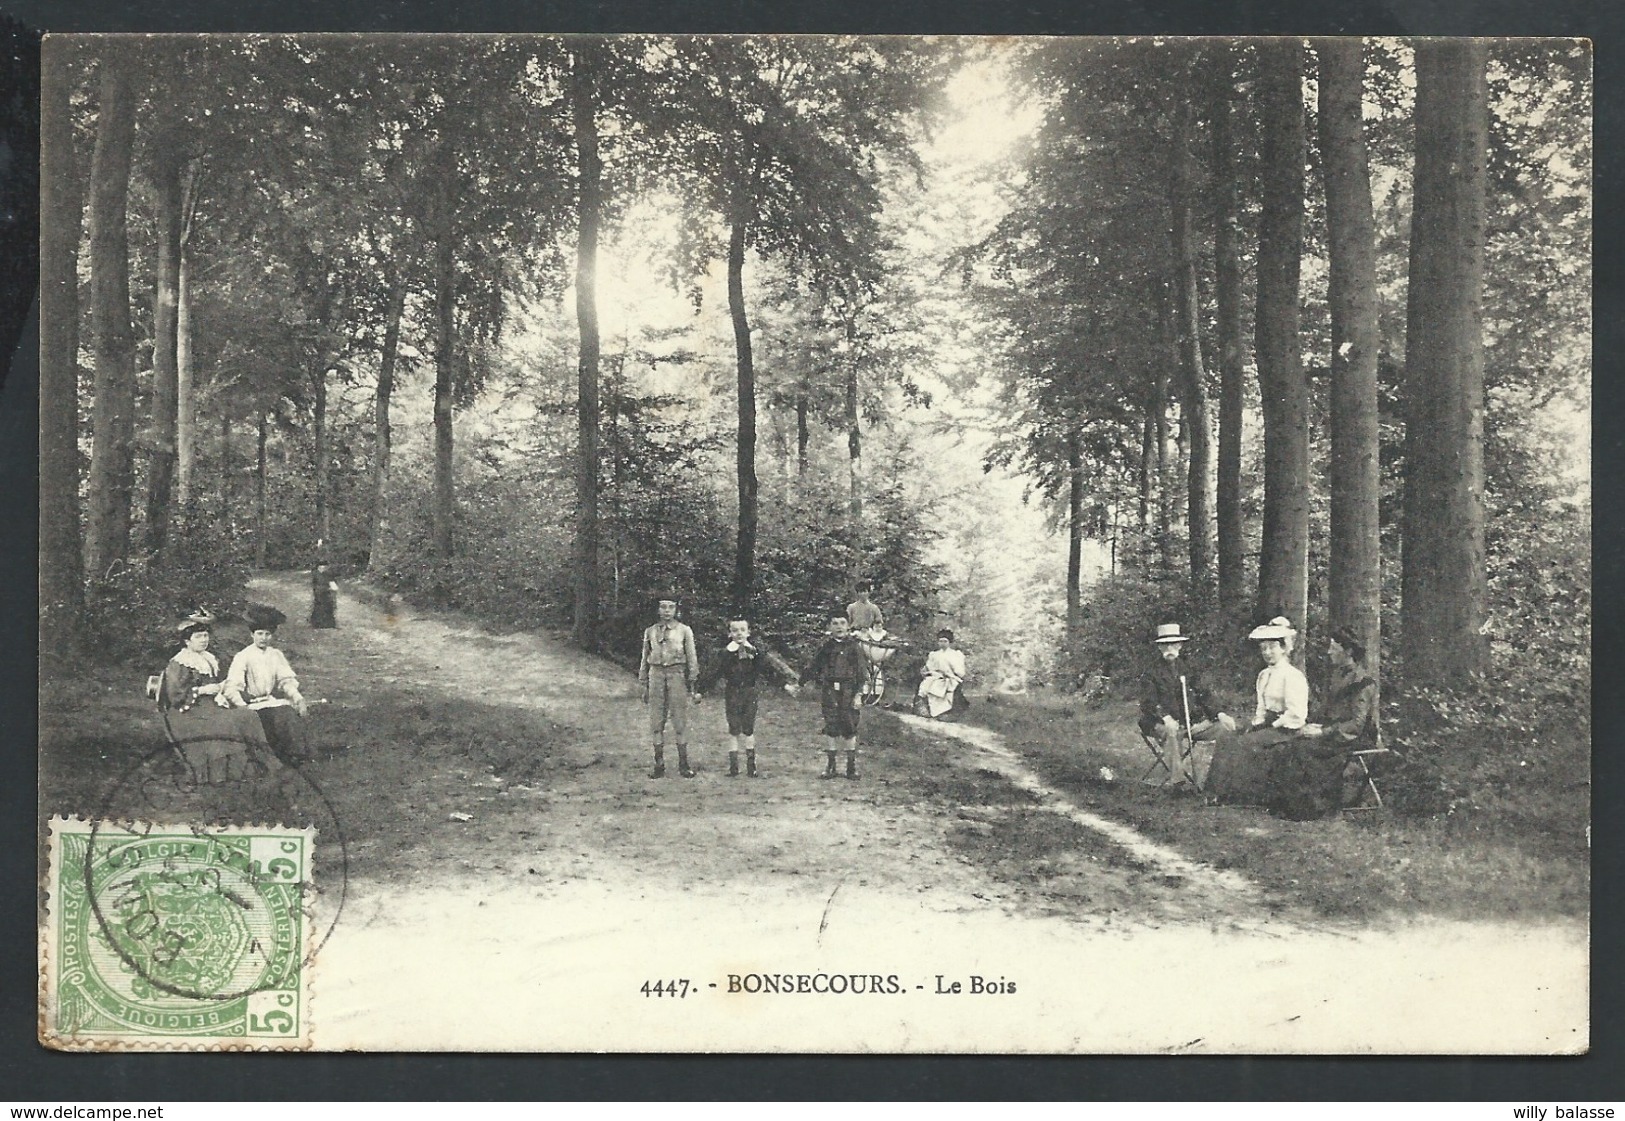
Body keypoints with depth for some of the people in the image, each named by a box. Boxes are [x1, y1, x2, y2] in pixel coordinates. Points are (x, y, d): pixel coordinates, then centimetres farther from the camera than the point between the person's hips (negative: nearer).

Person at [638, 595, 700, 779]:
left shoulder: (684, 631, 5)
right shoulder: (650, 632, 11)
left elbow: (692, 658, 6)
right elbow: (644, 659, 15)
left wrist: (692, 680, 0)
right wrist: (644, 685, 12)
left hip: (677, 673, -2)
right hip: (656, 673, 2)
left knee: (680, 719, -1)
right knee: (656, 720, 1)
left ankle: (683, 764, 6)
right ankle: (659, 765, 7)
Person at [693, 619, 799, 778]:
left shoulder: (756, 651, -5)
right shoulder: (725, 653, -6)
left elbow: (774, 663, -8)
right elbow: (711, 673, -1)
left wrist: (788, 680, -17)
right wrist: (700, 690, -1)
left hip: (750, 693, 1)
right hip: (732, 693, -1)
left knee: (749, 729, 7)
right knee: (734, 729, 1)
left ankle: (751, 767, 15)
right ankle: (733, 767, 8)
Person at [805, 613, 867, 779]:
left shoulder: (853, 646, 1)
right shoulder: (826, 647, 8)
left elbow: (860, 672, 0)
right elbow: (814, 669, 12)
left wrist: (858, 694, -7)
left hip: (848, 691, -2)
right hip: (829, 690, 2)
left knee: (849, 728, -1)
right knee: (831, 729, 3)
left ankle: (852, 765, 9)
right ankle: (830, 766, 9)